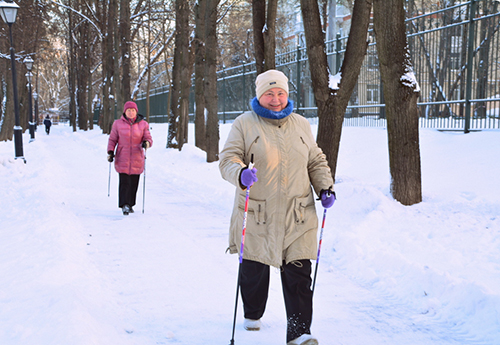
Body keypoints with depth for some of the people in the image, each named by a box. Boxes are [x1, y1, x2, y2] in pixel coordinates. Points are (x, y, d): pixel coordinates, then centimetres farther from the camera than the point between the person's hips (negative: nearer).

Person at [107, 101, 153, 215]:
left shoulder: (143, 124, 4)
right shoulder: (118, 124, 4)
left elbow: (149, 139, 4)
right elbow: (112, 139, 11)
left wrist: (146, 143, -19)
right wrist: (110, 152, -2)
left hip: (137, 159, 1)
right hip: (122, 159, -1)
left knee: (134, 183, 5)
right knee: (124, 182, -11)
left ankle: (130, 205, 19)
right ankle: (124, 205, -11)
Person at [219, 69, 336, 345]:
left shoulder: (301, 125, 15)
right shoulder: (244, 124, 3)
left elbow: (316, 161, 22)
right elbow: (228, 159, -4)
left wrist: (325, 187, 6)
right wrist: (241, 173, -26)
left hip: (297, 215, 2)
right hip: (257, 215, -2)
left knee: (298, 272, -5)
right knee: (254, 269, 8)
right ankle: (252, 315, 35)